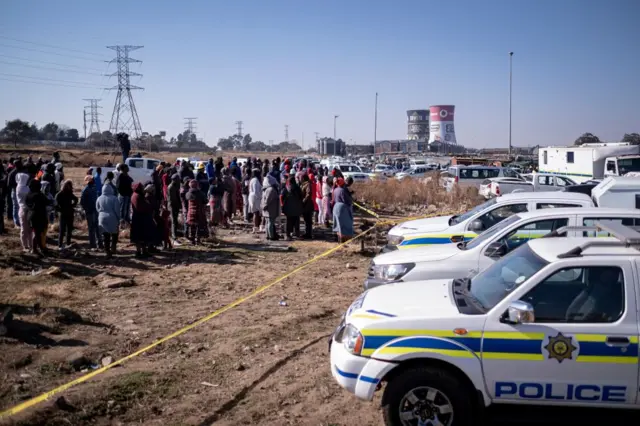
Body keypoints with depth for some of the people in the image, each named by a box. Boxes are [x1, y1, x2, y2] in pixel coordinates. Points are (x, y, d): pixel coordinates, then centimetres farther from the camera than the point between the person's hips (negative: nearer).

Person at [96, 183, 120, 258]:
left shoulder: (99, 199, 1)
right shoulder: (114, 198, -10)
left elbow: (97, 209, 8)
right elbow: (117, 210, -9)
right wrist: (118, 219, 0)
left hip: (102, 219, 3)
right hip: (113, 219, -3)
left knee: (105, 236, 7)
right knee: (114, 234, 15)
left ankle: (107, 251, 6)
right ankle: (113, 247, -2)